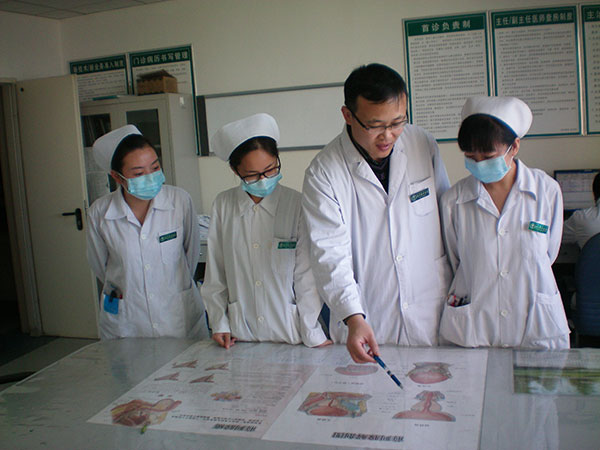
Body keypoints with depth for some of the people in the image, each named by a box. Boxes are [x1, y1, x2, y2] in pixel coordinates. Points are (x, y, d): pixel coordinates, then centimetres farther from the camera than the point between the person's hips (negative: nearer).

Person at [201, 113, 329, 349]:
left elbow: (307, 276, -6)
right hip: (240, 335, 2)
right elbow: (215, 272, 8)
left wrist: (314, 336, -4)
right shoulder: (223, 205, 0)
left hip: (290, 335, -2)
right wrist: (219, 323, 8)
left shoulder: (296, 205, -8)